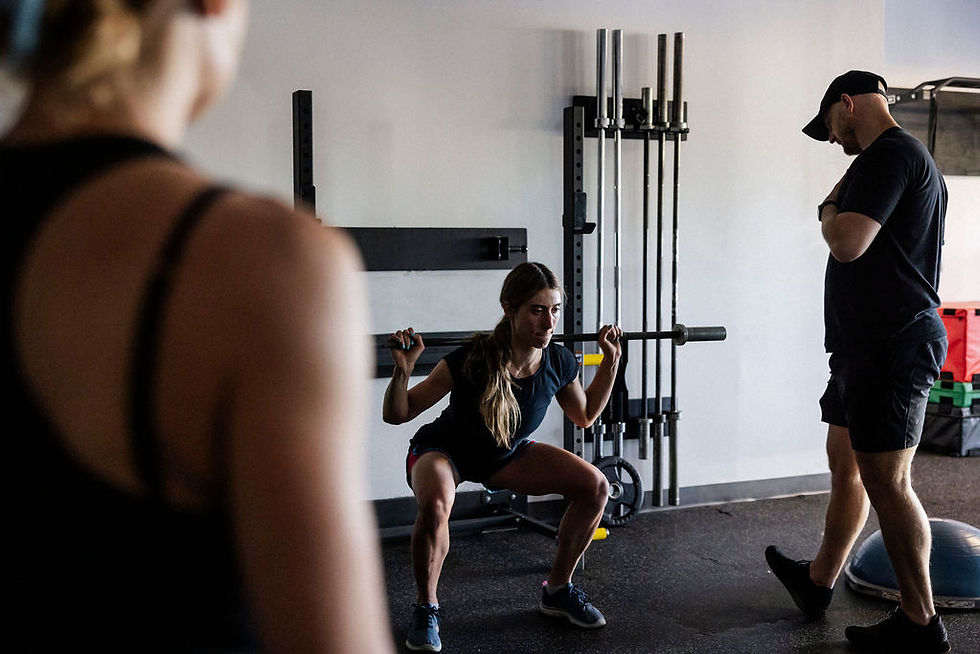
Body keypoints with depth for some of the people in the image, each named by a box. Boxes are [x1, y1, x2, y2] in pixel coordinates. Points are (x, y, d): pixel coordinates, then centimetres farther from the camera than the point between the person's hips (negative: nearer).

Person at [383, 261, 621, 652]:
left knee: (595, 486, -9)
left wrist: (611, 361, -5)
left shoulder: (559, 363, -20)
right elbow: (396, 415, -24)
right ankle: (426, 609, -12)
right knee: (435, 504, -39)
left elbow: (585, 415, 4)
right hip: (444, 451, -5)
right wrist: (403, 370, -42)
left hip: (506, 455, 5)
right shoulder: (471, 363, -35)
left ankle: (558, 590, 10)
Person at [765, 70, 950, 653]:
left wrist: (830, 206, -5)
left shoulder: (889, 153, -15)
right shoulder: (908, 157, 19)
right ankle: (818, 581, 32)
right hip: (871, 343, 11)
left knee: (886, 481, -5)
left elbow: (847, 243, -24)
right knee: (846, 461, 18)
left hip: (891, 345, -11)